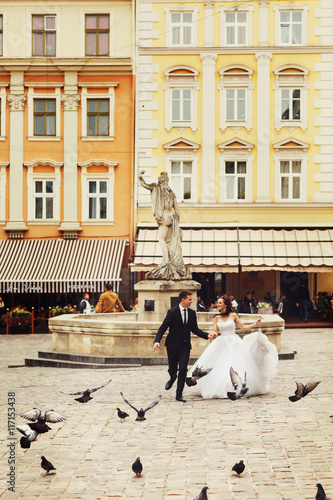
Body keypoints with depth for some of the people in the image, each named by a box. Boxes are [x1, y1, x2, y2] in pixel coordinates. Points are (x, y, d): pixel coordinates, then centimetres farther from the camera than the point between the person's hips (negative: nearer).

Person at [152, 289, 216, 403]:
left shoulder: (192, 313, 5)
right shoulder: (172, 312, -9)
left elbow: (195, 329, 11)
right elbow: (163, 328, -11)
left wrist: (207, 335, -3)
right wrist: (157, 341, -24)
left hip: (185, 345, 3)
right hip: (173, 345, -3)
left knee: (183, 369, -8)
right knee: (172, 369, 8)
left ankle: (179, 394, 2)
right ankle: (172, 379, 46)